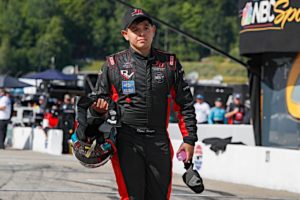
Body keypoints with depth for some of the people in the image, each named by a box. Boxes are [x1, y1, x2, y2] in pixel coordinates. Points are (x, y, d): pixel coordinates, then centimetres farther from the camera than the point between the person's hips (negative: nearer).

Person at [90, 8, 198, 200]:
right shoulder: (114, 64, 4)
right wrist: (98, 108, -10)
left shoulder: (170, 63, 8)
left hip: (159, 142, 2)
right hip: (127, 141, -2)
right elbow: (100, 99, 14)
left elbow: (185, 104, 13)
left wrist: (189, 139, 7)